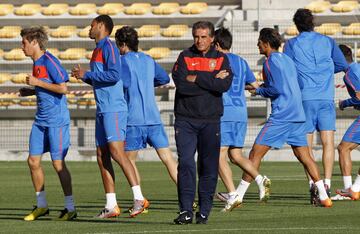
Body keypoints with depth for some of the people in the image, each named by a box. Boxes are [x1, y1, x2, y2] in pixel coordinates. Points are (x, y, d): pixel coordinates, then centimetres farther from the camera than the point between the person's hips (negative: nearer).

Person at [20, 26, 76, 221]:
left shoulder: (49, 61, -14)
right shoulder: (36, 63, 13)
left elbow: (63, 88, -20)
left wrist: (37, 82, -17)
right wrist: (29, 92, 9)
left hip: (56, 120, -9)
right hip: (41, 120, 9)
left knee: (58, 162, -6)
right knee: (33, 161, 6)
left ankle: (70, 208, 3)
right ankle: (41, 205, 16)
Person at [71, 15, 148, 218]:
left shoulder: (109, 47, -9)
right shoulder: (98, 50, 20)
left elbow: (114, 74, -21)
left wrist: (87, 75, -12)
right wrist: (84, 77, 13)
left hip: (114, 108, -10)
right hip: (103, 110, 10)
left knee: (116, 151, -18)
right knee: (102, 156, 5)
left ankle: (139, 197, -19)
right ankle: (111, 206, 5)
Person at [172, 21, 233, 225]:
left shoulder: (221, 59, 7)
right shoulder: (185, 57, 5)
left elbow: (225, 85, -10)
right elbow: (181, 85, -11)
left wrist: (197, 79, -10)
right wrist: (211, 81, -9)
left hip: (211, 121, 1)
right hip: (185, 119, -1)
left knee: (209, 167, 3)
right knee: (186, 164, -10)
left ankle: (204, 211, 11)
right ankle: (186, 210, -10)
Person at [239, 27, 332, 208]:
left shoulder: (271, 61, -7)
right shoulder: (287, 59, 18)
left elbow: (276, 89, -16)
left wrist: (259, 91, 0)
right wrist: (263, 88, 21)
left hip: (280, 117, -8)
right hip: (298, 116, 8)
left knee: (255, 154, -4)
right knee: (304, 156, 9)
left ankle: (239, 196, -5)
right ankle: (324, 197, 1)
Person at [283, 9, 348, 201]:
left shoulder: (291, 44, 4)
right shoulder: (327, 41, 10)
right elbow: (343, 65, 14)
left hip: (304, 98, -1)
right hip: (326, 98, 1)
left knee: (307, 145, 2)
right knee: (328, 142, -1)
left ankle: (313, 183, -11)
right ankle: (327, 184, -13)